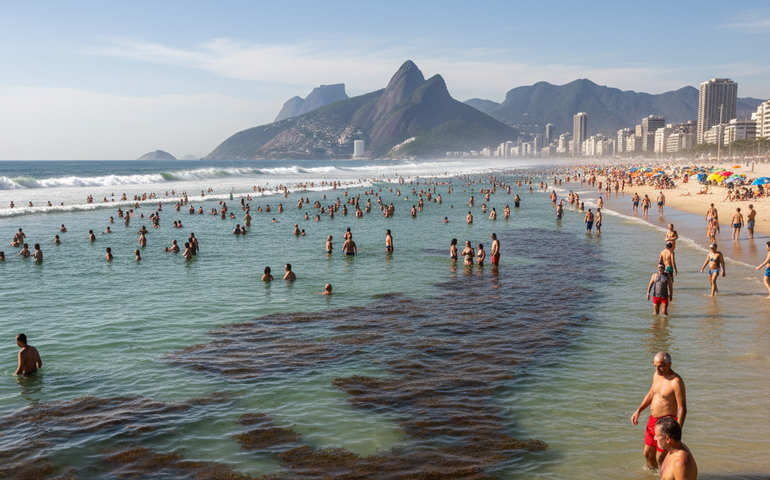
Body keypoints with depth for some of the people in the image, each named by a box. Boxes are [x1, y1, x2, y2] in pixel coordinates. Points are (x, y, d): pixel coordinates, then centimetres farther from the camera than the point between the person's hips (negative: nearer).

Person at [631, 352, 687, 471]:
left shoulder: (676, 382, -21)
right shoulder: (656, 375, 5)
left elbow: (682, 409, -20)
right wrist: (638, 411, 15)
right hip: (652, 420, 8)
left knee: (660, 459, -5)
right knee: (648, 453, 19)